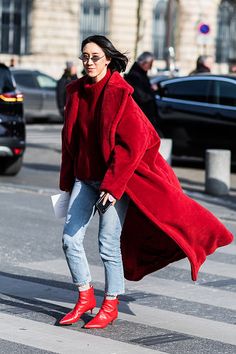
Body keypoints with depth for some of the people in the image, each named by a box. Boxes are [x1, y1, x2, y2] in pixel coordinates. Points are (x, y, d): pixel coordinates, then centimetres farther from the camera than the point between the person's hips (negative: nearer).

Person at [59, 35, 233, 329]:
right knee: (70, 238, 1)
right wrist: (67, 180, 13)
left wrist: (112, 184, -19)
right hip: (84, 177, 6)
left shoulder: (119, 94, -13)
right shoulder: (76, 92, 5)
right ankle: (85, 298, 18)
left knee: (108, 244, -2)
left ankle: (111, 305, 14)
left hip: (116, 178, -6)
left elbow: (132, 143, -16)